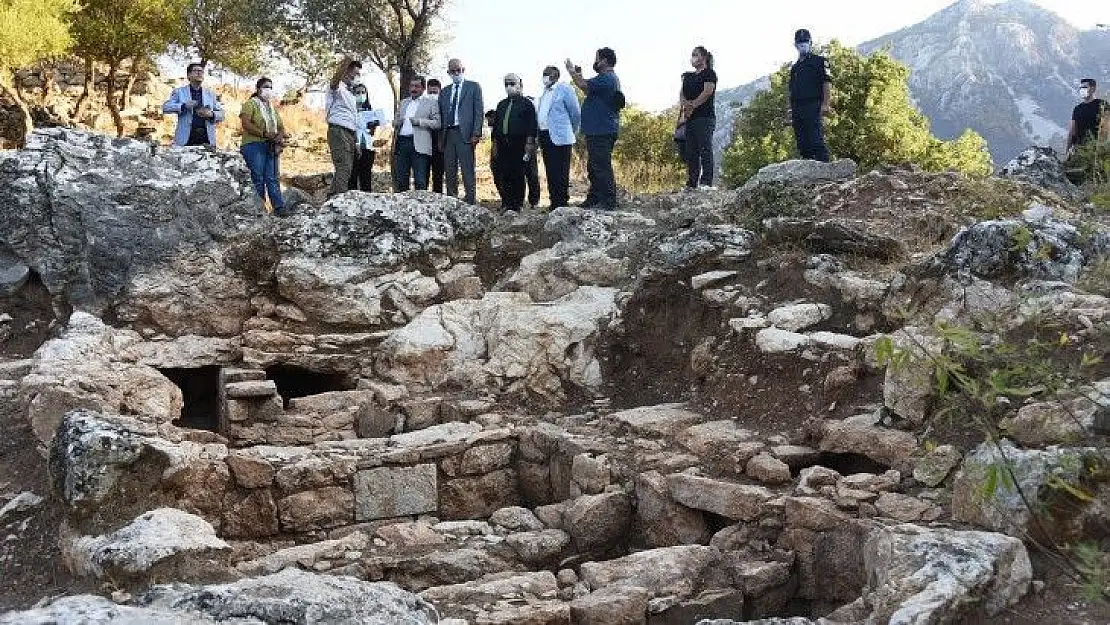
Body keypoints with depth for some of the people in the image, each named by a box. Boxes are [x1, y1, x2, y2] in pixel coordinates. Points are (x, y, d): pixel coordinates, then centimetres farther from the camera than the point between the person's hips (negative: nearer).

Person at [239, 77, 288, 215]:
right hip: (254, 145, -6)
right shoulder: (250, 104, 3)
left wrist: (280, 136, -3)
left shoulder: (273, 107, 25)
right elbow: (246, 124, -11)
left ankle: (279, 207, -8)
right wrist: (264, 134, -19)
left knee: (272, 178, -1)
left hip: (271, 147, 6)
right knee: (257, 179, -7)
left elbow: (280, 126, 21)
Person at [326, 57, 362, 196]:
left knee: (347, 171, 8)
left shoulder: (351, 95, 27)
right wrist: (344, 63, -45)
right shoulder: (338, 88, -1)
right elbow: (335, 80, -28)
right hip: (338, 131, -9)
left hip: (350, 134, 9)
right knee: (343, 169, -19)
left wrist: (356, 143, 24)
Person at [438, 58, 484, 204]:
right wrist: (440, 138, 7)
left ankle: (471, 201, -8)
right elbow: (441, 115, 17)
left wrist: (476, 134, -10)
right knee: (450, 171, 5)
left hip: (464, 134, -5)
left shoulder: (474, 87, 7)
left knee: (467, 169, -9)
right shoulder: (444, 92, 20)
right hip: (448, 134, 5)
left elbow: (478, 111, 0)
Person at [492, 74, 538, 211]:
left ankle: (518, 204, 2)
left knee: (518, 175, -3)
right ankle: (506, 203, 8)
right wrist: (495, 142, 14)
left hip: (519, 144, -5)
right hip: (503, 144, 5)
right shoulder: (502, 104, 20)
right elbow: (496, 124, 21)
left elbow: (531, 125, -3)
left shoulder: (527, 103, 4)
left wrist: (529, 143, -11)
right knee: (503, 175, 1)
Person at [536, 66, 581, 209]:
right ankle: (554, 202, 15)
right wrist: (539, 135, 18)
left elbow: (576, 113, -4)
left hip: (560, 137, -8)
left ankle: (562, 203, -5)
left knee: (560, 173, -7)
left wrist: (572, 131, 5)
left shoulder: (564, 89, -5)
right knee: (550, 172, 10)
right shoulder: (544, 92, 18)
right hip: (545, 137, 8)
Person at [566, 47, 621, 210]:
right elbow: (590, 91, 25)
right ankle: (593, 200, 22)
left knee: (602, 167, -10)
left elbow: (585, 86, -22)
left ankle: (608, 202, -10)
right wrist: (579, 75, 18)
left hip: (602, 131, -11)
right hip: (600, 131, 11)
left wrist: (573, 72, -6)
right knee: (594, 167, 16)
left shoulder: (606, 78, -14)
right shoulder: (611, 78, 21)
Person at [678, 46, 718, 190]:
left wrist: (692, 106, -13)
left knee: (705, 148, -13)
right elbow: (682, 94, 12)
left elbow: (707, 92, -10)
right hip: (689, 119, 7)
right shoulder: (688, 76, 23)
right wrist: (684, 104, -9)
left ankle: (706, 182, -19)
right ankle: (691, 184, 1)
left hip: (704, 116, -7)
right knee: (691, 151, 2)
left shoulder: (709, 73, 3)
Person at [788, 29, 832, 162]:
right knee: (802, 144, 4)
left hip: (812, 107, -7)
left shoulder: (819, 61, 4)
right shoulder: (795, 67, 23)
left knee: (816, 140, -15)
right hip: (797, 109, 7)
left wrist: (825, 104, -15)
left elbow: (827, 83, -5)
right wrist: (792, 111, 14)